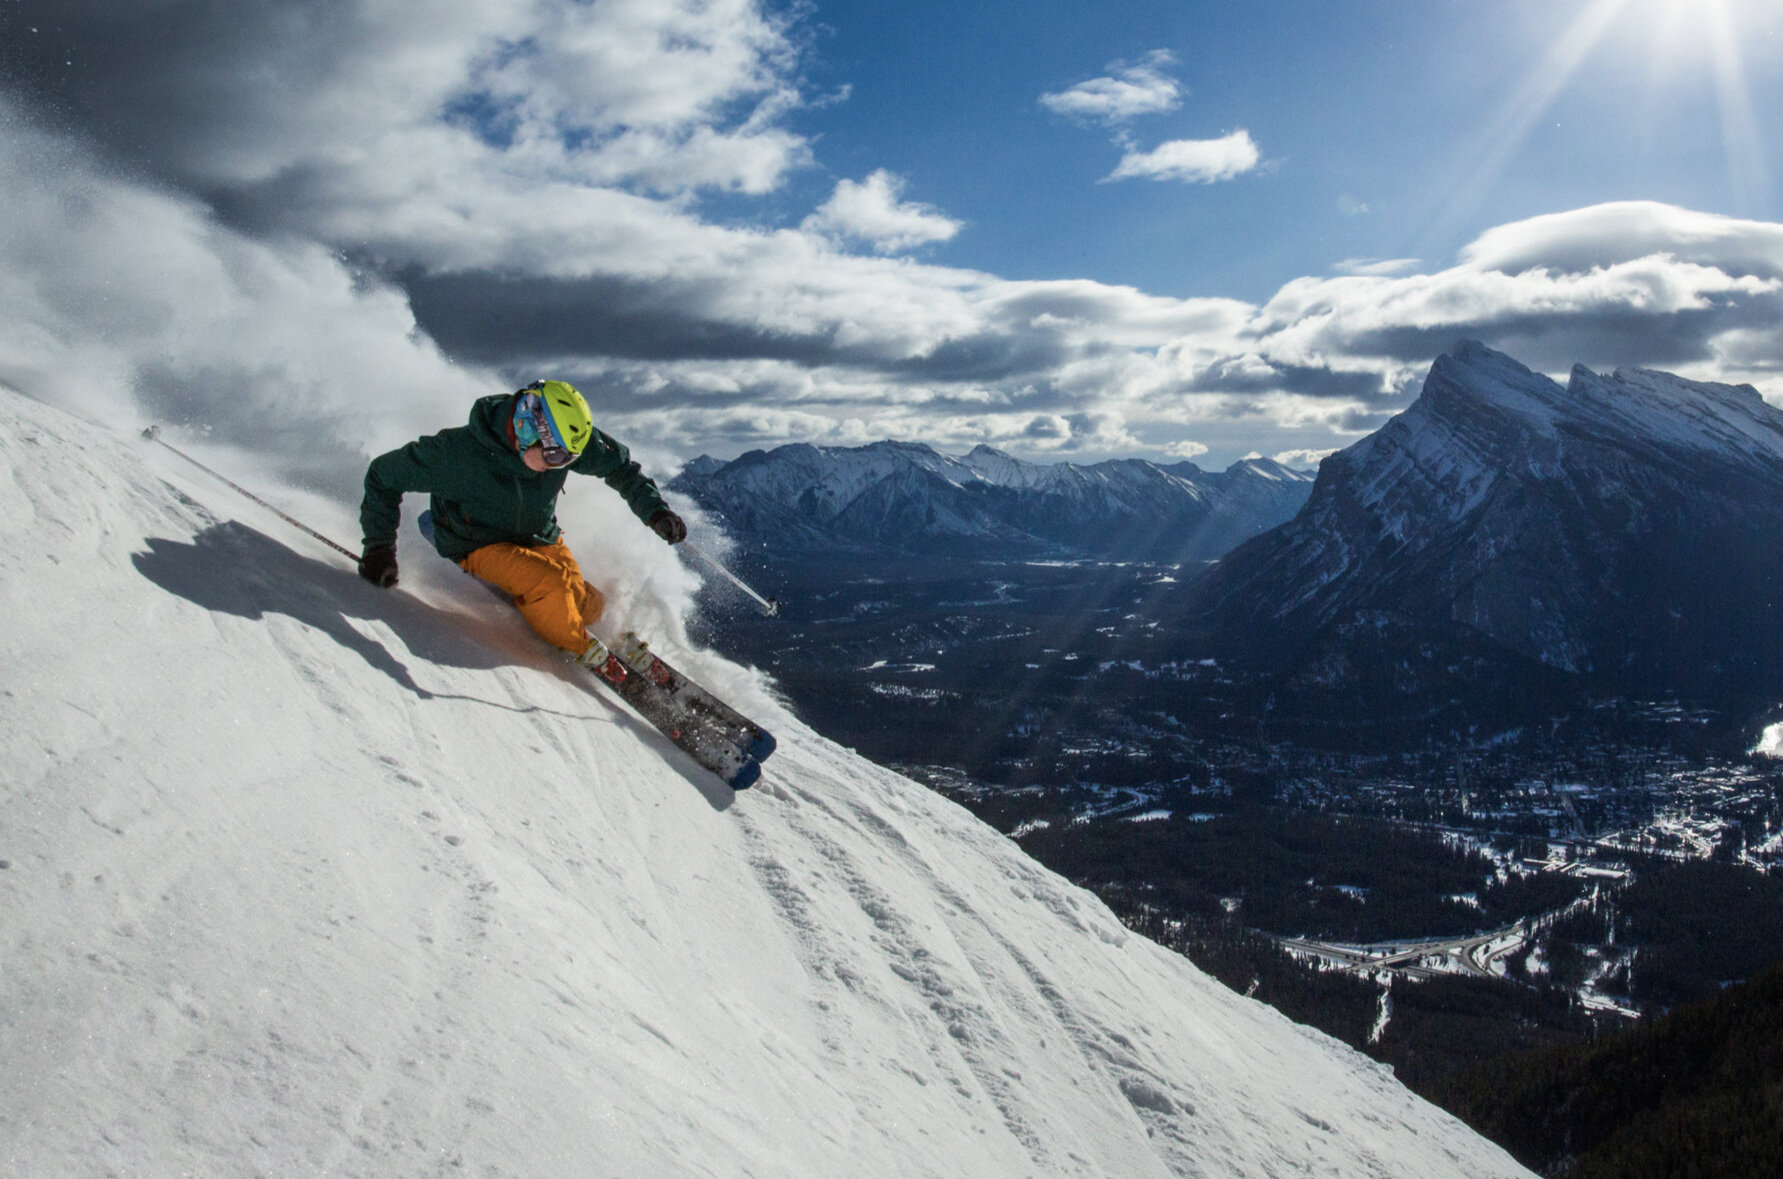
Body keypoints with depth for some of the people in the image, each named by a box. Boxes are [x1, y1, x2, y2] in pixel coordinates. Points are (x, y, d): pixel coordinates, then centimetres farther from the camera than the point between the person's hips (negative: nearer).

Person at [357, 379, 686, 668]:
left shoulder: (563, 439, -20)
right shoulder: (457, 452, -31)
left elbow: (619, 465, -4)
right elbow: (384, 475, -17)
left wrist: (655, 512, -16)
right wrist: (379, 547, -17)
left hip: (541, 537, 5)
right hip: (482, 546, -5)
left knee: (589, 608, -10)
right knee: (550, 584, -29)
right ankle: (587, 654, -4)